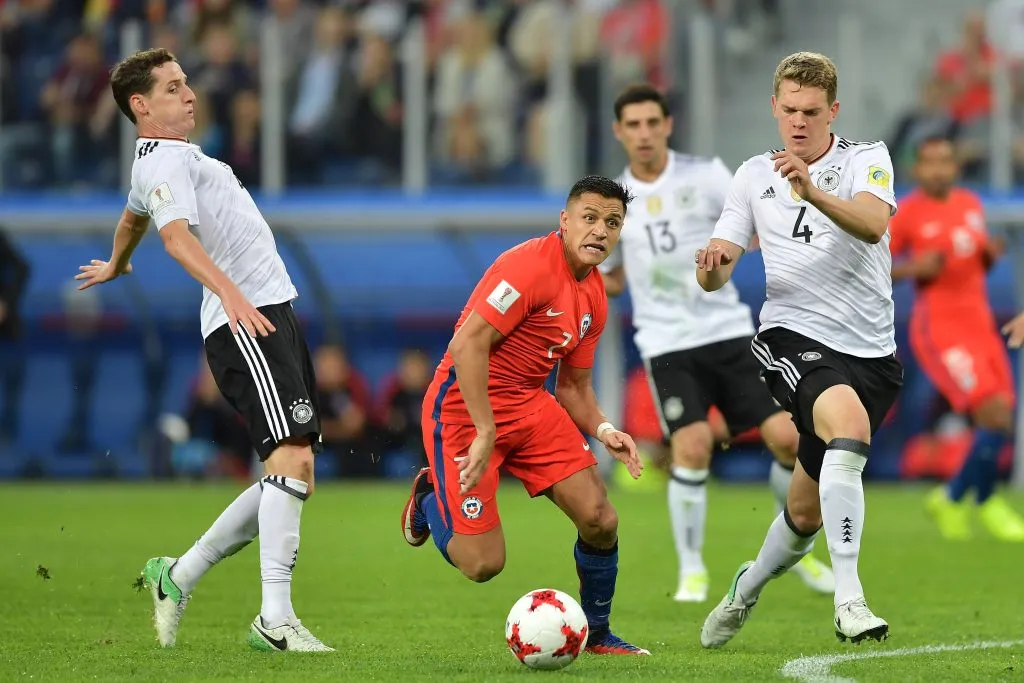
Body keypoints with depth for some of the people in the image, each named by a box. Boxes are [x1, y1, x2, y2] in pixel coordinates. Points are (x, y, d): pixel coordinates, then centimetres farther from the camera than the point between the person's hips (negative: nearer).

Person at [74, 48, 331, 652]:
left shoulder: (171, 159, 24)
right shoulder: (164, 162, -8)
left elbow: (135, 214, 45)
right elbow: (177, 234, -27)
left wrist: (116, 266, 65)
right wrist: (231, 293, -42)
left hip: (269, 315, 10)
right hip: (246, 323, -10)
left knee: (292, 479, 8)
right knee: (292, 458, -21)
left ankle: (179, 577, 18)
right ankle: (276, 618, -25)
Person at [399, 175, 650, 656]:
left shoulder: (594, 297, 8)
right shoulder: (532, 265, -20)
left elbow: (573, 385, 17)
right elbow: (467, 345, -25)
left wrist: (601, 430, -4)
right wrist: (485, 433, -27)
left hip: (530, 404, 8)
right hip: (466, 404, -8)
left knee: (600, 521, -7)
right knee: (483, 564, -11)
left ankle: (597, 635, 17)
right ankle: (431, 498, 22)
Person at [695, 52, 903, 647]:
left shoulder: (868, 160, 0)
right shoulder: (755, 176, 9)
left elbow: (873, 224, -22)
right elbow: (714, 276, 9)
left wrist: (812, 191, -40)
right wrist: (712, 264, -16)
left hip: (871, 353, 1)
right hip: (792, 337, -1)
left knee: (806, 513, 8)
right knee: (849, 423, -35)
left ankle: (749, 587, 42)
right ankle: (848, 600, -38)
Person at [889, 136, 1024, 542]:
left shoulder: (971, 204, 11)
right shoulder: (906, 214, -6)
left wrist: (991, 253, 1)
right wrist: (913, 269, -19)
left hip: (979, 322, 7)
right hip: (939, 328, -7)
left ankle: (953, 498, 20)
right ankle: (985, 501, 5)